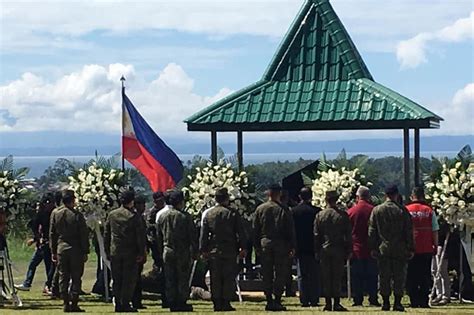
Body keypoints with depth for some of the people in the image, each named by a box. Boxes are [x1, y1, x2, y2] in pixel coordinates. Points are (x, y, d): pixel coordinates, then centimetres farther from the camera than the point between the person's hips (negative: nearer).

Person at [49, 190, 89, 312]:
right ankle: (74, 303, 0)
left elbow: (52, 234, 6)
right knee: (76, 278, 3)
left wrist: (53, 251, 12)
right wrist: (85, 252, 0)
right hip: (75, 250, -3)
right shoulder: (77, 215, -10)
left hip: (61, 248, 3)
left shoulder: (55, 213, 2)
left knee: (63, 277, 8)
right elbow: (84, 235, -7)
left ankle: (66, 303, 6)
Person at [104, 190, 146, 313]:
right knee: (129, 279, 2)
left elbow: (106, 234, 9)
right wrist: (141, 253, -3)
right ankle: (125, 304, -2)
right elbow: (140, 236, -9)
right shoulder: (134, 216, -9)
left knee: (116, 279, 10)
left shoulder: (112, 215, 4)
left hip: (114, 252, 4)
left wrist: (107, 251, 15)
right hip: (130, 252, -4)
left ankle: (118, 304, 9)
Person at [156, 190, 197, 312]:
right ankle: (182, 303, 2)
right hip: (183, 252, -4)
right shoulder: (185, 216, -9)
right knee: (183, 279, 3)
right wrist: (194, 252, -1)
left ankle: (172, 303, 9)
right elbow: (192, 236, -8)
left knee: (169, 280, 8)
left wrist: (161, 251, 17)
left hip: (167, 252, 4)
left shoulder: (162, 216, 4)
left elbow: (158, 236, 10)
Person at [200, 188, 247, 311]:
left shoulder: (208, 214, 3)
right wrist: (242, 248, 4)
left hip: (213, 251, 2)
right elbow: (240, 233, -2)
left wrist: (203, 249, 9)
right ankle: (226, 303, -1)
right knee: (229, 277, 3)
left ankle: (217, 303, 5)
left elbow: (203, 233, 4)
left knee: (215, 278, 6)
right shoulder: (233, 214, -3)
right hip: (230, 250, -2)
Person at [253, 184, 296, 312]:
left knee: (267, 274, 8)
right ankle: (277, 301, -2)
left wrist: (257, 246, 12)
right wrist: (292, 247, 1)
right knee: (280, 273, 3)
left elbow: (255, 229, 6)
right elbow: (290, 230, -4)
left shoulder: (260, 209, 2)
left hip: (265, 244, 2)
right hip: (281, 244, -2)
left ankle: (269, 301, 7)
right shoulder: (284, 210, -5)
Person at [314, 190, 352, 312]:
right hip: (339, 250, -1)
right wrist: (348, 251, 5)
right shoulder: (343, 215, -4)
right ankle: (336, 303, -2)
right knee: (337, 277, 1)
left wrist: (317, 251, 10)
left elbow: (316, 235, 3)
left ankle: (328, 303, 4)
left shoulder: (320, 215, 0)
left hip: (324, 250, 1)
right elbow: (348, 235, -1)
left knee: (326, 277, 5)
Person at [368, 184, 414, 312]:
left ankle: (386, 302, 6)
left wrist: (372, 248, 9)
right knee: (399, 276, 3)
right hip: (400, 250, -1)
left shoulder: (376, 210, 2)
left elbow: (372, 231, 4)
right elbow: (409, 231, -1)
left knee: (384, 277, 6)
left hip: (382, 249, 1)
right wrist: (410, 248, 4)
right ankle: (397, 302, -1)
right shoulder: (402, 210, -3)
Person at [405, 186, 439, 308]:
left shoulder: (406, 210, -3)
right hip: (427, 249, 1)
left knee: (411, 277, 7)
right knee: (425, 276, 7)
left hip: (410, 248, 0)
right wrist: (435, 245, 8)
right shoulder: (429, 211, -2)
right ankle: (424, 301, 4)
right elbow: (435, 230, -1)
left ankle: (414, 301, 4)